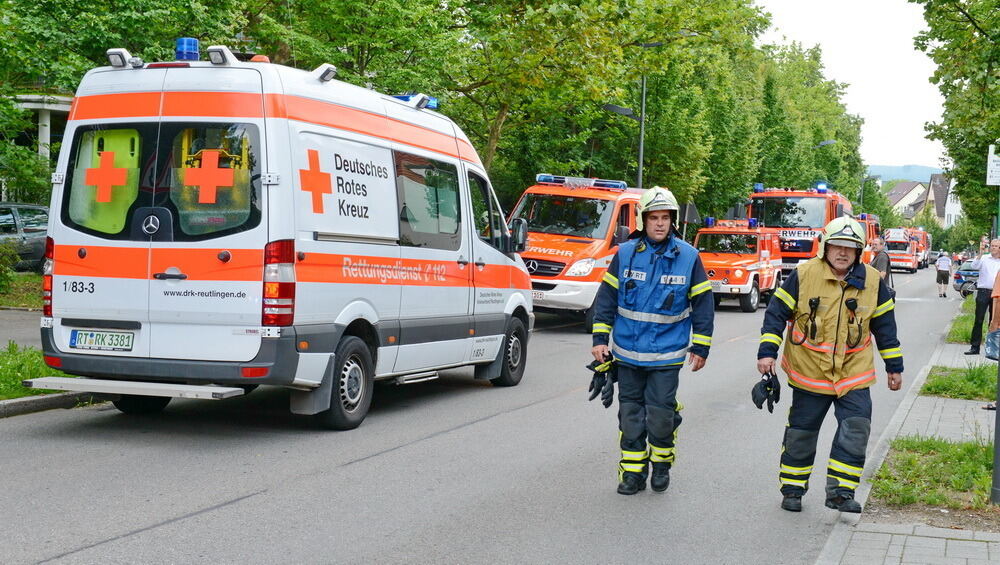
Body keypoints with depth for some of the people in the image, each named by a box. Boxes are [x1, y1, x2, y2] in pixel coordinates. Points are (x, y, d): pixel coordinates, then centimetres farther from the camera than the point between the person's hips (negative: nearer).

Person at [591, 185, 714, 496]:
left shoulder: (688, 257, -3)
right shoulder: (625, 253, -1)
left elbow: (703, 303, 4)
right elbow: (606, 297, 5)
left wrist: (700, 347, 4)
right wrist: (600, 339, 2)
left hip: (667, 353, -2)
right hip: (627, 351, 2)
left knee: (661, 415, -2)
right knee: (630, 413, 8)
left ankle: (662, 464, 22)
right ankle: (633, 471, 18)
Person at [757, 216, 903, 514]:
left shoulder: (872, 281, -1)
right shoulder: (803, 275, -9)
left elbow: (885, 325, 8)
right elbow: (776, 313, -4)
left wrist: (894, 366, 10)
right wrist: (767, 352, -11)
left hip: (854, 374, 2)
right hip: (809, 373, -2)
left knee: (856, 430, -8)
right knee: (801, 433, 6)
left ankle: (840, 491, 3)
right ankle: (792, 490, 21)